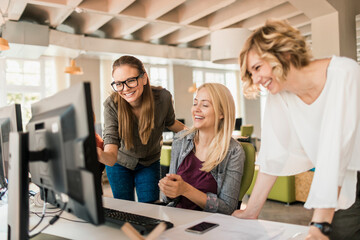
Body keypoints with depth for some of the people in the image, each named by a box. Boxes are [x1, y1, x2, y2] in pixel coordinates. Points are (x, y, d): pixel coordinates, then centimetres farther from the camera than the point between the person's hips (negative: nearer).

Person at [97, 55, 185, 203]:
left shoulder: (162, 97, -25)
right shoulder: (112, 105, -29)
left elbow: (170, 123, 0)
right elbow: (112, 156, -37)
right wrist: (100, 156, -59)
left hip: (150, 163, 1)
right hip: (120, 164, 0)